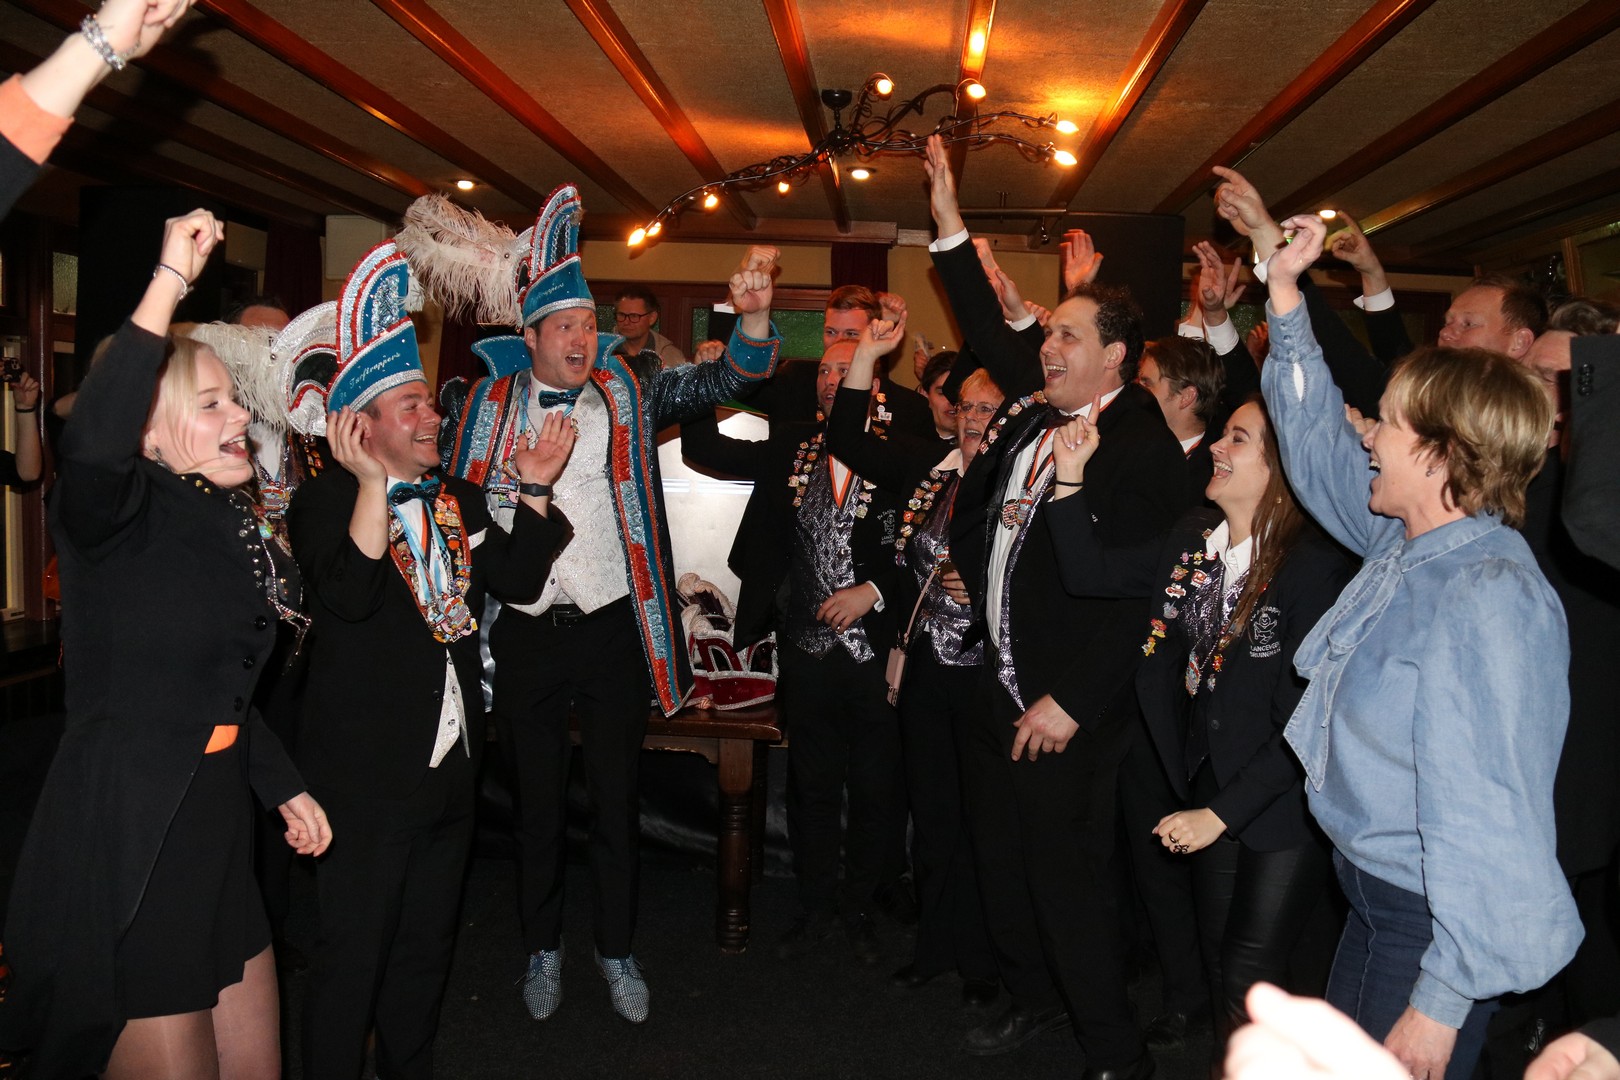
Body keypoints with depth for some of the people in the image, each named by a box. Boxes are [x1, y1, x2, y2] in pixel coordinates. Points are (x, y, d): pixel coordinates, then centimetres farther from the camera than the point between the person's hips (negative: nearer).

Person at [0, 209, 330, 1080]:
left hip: (212, 827, 8)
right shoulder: (119, 515, -13)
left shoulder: (226, 519, 11)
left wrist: (284, 785, 22)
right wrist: (169, 281, -36)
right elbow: (92, 445, -39)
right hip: (125, 847, -8)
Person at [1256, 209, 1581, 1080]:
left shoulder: (1488, 602, -28)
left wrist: (1442, 1002, -25)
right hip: (1374, 894, 9)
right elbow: (1318, 440, 15)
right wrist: (1284, 292, 14)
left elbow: (1487, 821, -29)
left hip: (1431, 926, -9)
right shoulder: (1409, 541, -1)